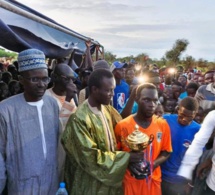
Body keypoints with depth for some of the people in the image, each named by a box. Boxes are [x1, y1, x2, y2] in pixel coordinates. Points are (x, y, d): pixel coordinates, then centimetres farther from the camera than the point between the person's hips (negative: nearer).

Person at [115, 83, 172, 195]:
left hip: (153, 180, 2)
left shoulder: (163, 125, -5)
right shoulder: (122, 126, -12)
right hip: (130, 181, -2)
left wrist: (153, 164, -12)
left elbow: (166, 152, 4)